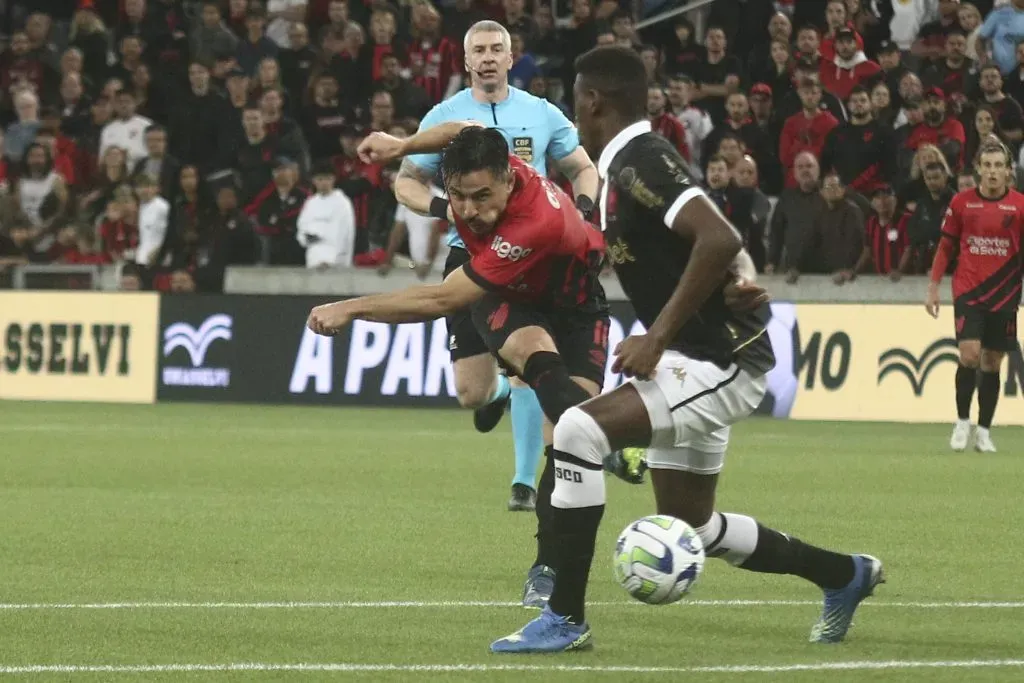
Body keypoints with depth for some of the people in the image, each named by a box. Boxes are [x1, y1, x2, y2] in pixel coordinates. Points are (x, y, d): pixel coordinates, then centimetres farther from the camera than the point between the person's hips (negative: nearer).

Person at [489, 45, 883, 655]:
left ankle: (566, 618, -16)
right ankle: (845, 575, 36)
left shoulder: (639, 161, -17)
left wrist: (657, 338, -25)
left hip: (721, 362, -11)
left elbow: (719, 240, -29)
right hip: (697, 360, 11)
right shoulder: (627, 165, 13)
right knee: (690, 524, 19)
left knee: (579, 430, -23)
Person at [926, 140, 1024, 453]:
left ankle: (984, 431, 14)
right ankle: (962, 422, 3)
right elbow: (946, 247, 8)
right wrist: (933, 287, 5)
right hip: (968, 291, 0)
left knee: (992, 363, 4)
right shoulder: (961, 203, 1)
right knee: (970, 354, -14)